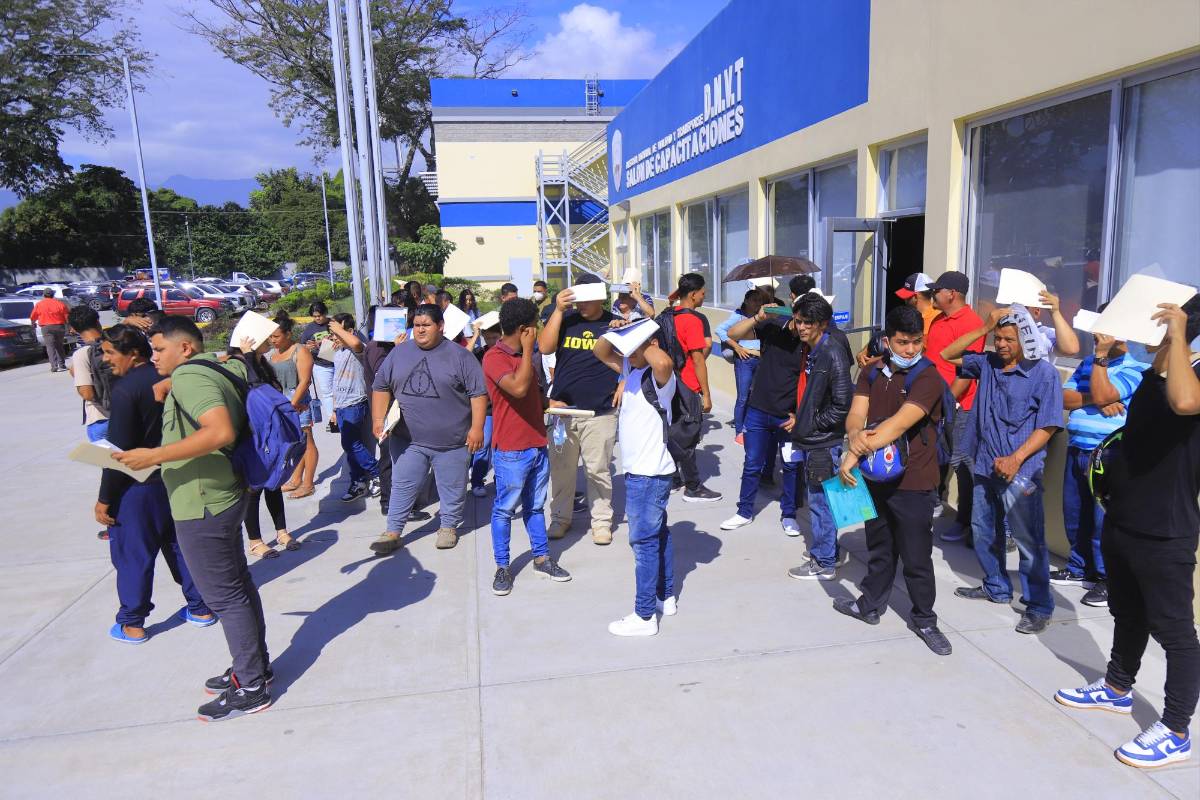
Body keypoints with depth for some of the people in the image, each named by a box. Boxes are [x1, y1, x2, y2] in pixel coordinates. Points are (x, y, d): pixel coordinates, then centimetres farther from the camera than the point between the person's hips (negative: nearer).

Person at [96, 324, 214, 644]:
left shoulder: (125, 389, -19)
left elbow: (119, 450, -19)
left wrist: (105, 499, -12)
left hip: (137, 487, -7)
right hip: (175, 480, 7)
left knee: (132, 555, 6)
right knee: (180, 545, 17)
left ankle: (132, 624, 18)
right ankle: (200, 608, 25)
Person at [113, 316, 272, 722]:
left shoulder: (189, 376, -18)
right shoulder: (216, 368, 11)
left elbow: (220, 431, -33)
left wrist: (154, 456, -28)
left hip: (202, 505, -10)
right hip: (225, 495, 10)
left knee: (224, 596, 0)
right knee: (238, 584, 19)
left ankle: (250, 688, 12)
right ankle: (254, 665, 33)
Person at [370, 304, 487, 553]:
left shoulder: (460, 356, -5)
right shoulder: (399, 353, 6)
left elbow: (478, 393, -6)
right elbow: (381, 387, 13)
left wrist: (476, 428, -12)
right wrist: (378, 420, 3)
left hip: (451, 441, -2)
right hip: (407, 440, 2)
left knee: (452, 488, 10)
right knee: (402, 487, 8)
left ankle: (448, 527, 29)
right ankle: (393, 532, 18)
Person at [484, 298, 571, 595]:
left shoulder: (524, 355, 13)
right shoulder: (494, 357, -14)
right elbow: (518, 387, -30)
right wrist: (528, 349, -21)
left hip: (537, 445, 8)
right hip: (511, 450, -8)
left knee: (535, 506, 17)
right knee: (505, 509, 4)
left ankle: (542, 558, 28)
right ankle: (502, 567, 15)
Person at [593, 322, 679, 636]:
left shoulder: (659, 376, -18)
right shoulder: (631, 369, 8)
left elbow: (664, 362, -42)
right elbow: (601, 353, 17)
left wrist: (641, 343, -26)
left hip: (649, 473, -10)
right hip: (639, 470, 10)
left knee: (644, 541, -2)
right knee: (658, 534, 19)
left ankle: (644, 616, 8)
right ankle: (666, 598, 34)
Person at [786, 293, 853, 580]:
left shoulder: (832, 353, -18)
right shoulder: (809, 350, 9)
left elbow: (843, 404, -21)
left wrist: (809, 424, -13)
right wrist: (799, 420, 10)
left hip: (824, 442, -9)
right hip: (810, 440, 9)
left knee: (820, 502, 1)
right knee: (815, 499, 18)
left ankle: (824, 564, 13)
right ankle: (827, 551, 33)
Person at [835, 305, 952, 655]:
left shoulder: (928, 378, -15)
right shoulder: (872, 373, 6)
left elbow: (899, 424, -26)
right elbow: (856, 414, -5)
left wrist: (855, 453, -28)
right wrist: (855, 436, -29)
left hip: (913, 484, -5)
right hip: (875, 477, 5)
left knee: (917, 558, 6)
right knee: (879, 549, 21)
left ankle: (924, 620, 24)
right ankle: (871, 605, 38)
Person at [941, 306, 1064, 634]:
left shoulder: (1043, 372, -9)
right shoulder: (987, 363, 7)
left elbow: (1047, 426, -11)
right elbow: (947, 355, 9)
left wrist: (1016, 459, -21)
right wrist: (984, 328, -1)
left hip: (1020, 471, -6)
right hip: (985, 466, 6)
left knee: (1028, 540, -2)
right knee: (983, 531, 18)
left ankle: (1039, 607, 11)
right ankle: (997, 588, 37)